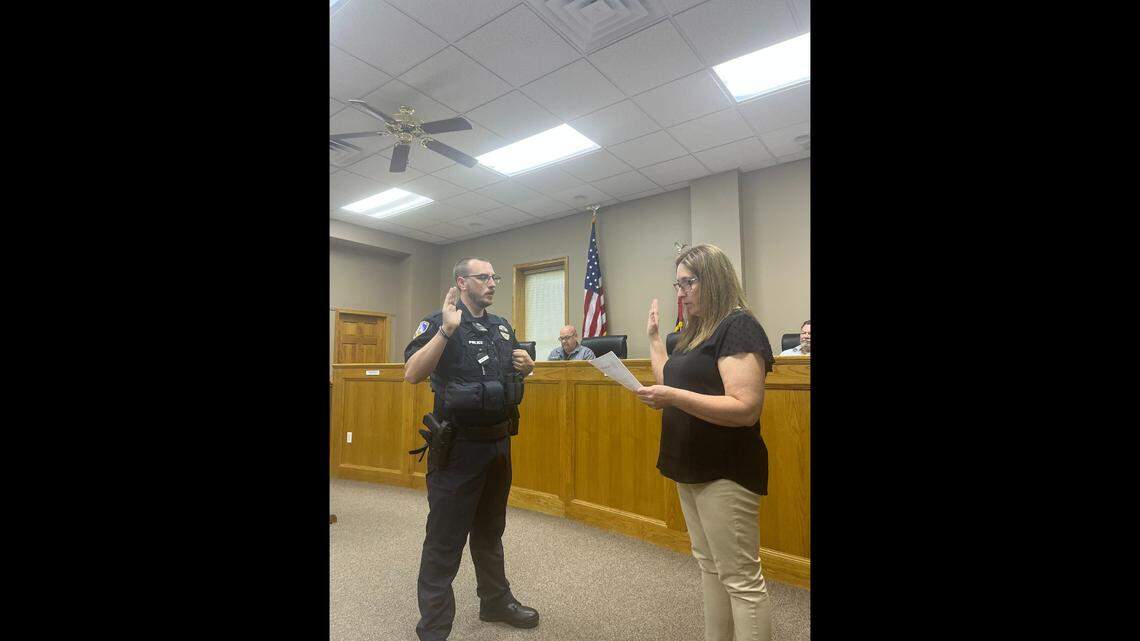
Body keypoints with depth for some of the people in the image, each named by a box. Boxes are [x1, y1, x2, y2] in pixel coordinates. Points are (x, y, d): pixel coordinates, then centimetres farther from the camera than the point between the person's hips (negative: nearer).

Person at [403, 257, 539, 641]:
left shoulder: (502, 327, 9)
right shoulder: (438, 323, -11)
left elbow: (515, 372, 21)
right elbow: (412, 374, -25)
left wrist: (527, 366, -1)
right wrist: (446, 330, -33)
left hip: (499, 443, 7)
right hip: (458, 447, -6)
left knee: (490, 531, 23)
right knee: (444, 541, 5)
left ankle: (496, 601, 41)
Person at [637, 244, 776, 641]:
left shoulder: (738, 327, -16)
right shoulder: (695, 332, 12)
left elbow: (745, 409, -25)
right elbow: (673, 386, 16)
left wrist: (674, 397, -31)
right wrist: (653, 338, 14)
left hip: (725, 471, -9)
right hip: (692, 467, 10)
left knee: (741, 578, 2)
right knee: (710, 567, 19)